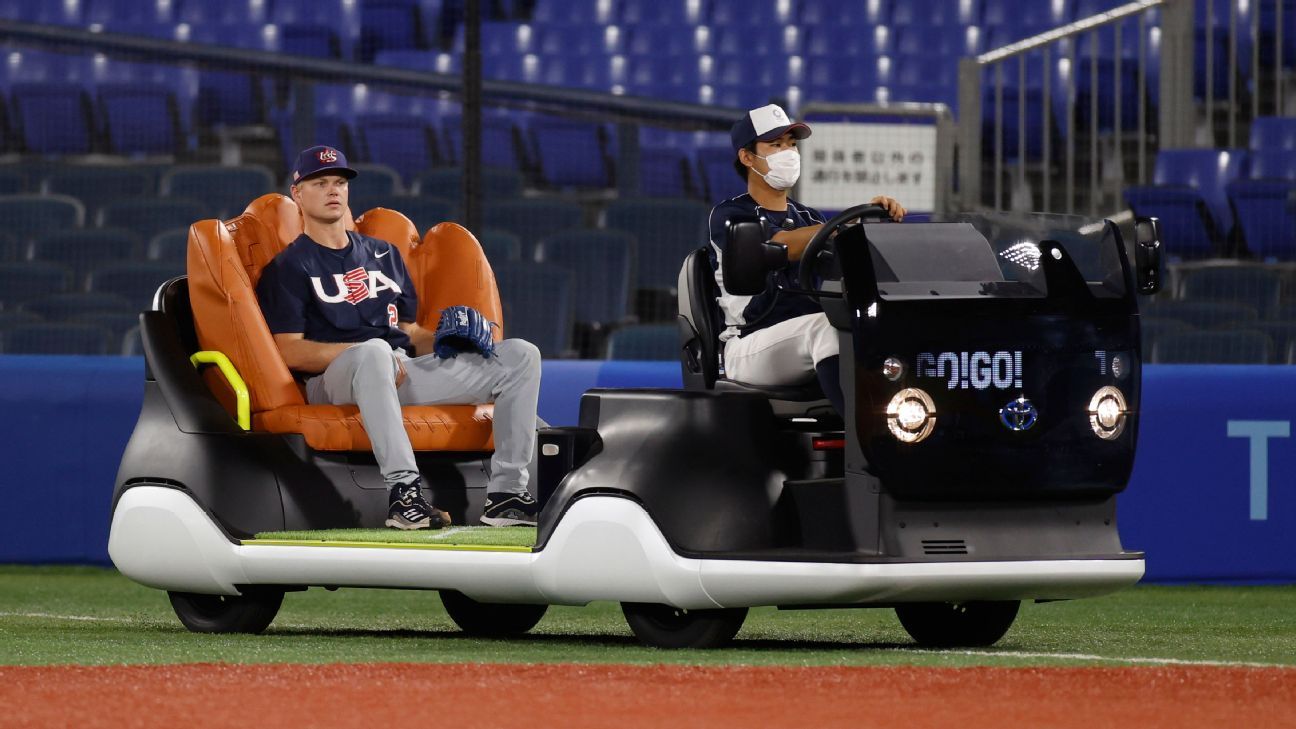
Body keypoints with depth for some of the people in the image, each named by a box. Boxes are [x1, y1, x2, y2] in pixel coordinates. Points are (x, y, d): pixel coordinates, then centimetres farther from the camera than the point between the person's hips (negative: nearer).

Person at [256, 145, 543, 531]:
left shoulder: (383, 254, 29)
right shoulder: (289, 267, 9)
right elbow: (290, 351, -4)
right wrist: (362, 352, -18)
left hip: (404, 372, 6)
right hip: (332, 379, -6)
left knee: (520, 355, -8)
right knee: (374, 351, -43)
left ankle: (506, 494, -18)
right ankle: (402, 490, -51)